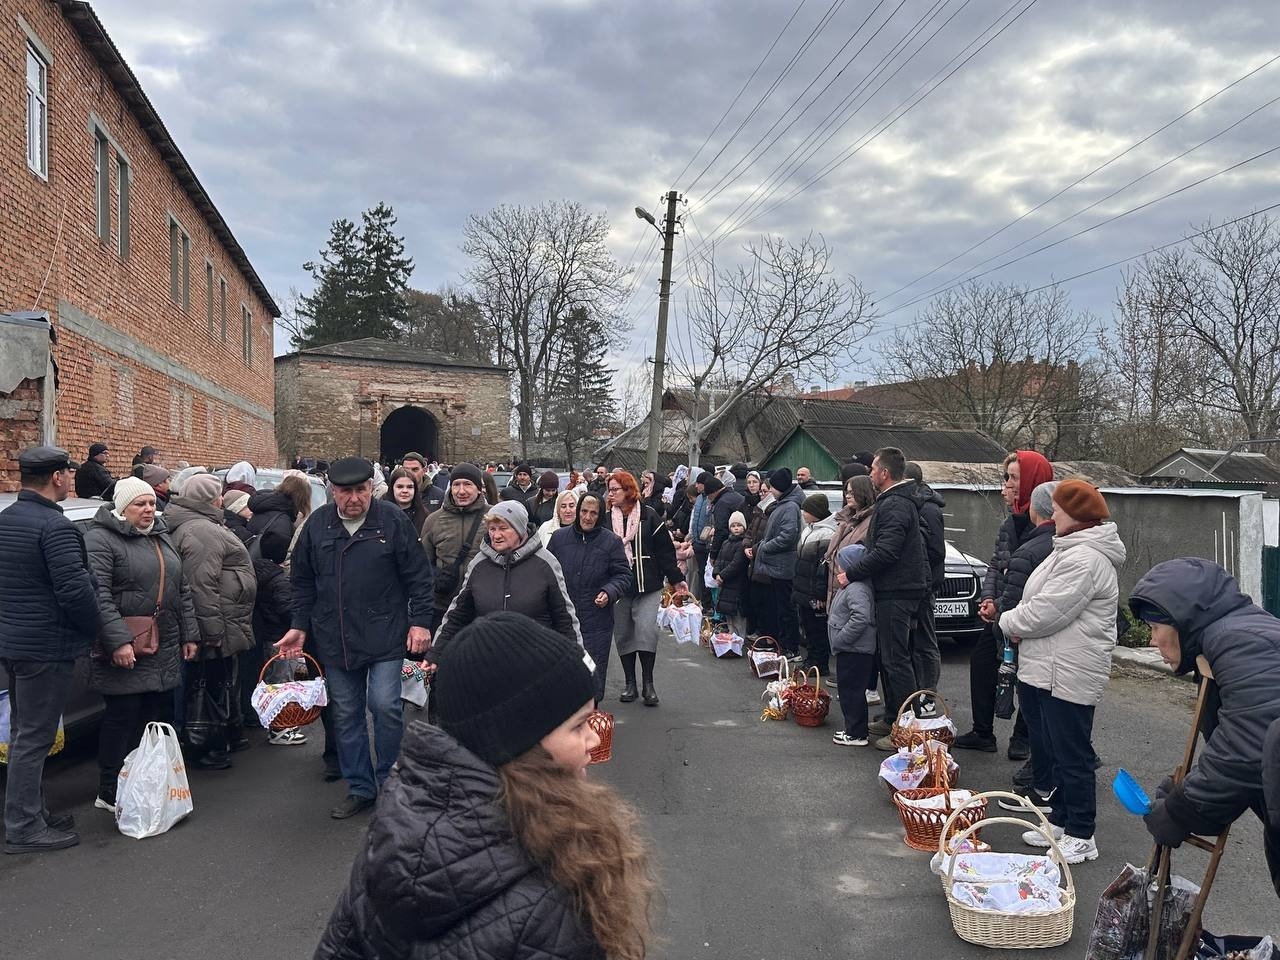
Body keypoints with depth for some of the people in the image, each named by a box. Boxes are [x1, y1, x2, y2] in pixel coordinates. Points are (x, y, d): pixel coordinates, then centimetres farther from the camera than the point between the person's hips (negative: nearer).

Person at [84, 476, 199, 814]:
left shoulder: (162, 538, 16)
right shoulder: (101, 540, -8)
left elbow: (182, 590, 19)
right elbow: (99, 595, -18)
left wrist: (190, 635, 14)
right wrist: (118, 640, -25)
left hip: (165, 651, 7)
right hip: (126, 651, -7)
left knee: (159, 714, 10)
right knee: (122, 717, -2)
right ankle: (110, 793, 10)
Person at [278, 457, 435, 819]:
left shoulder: (392, 520, -6)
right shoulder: (317, 525, 4)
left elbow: (418, 575, -2)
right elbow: (303, 581, 14)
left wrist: (420, 622, -7)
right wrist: (300, 626, 10)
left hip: (385, 636, -4)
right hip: (335, 640, 4)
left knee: (385, 706, -8)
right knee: (346, 715, 10)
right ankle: (360, 788, 23)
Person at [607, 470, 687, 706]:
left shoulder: (649, 517, -2)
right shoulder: (606, 519, 4)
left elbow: (665, 550, 1)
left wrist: (676, 579, 2)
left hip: (647, 586, -3)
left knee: (646, 631, -11)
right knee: (623, 634, 7)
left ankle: (648, 684, 1)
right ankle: (630, 683, 19)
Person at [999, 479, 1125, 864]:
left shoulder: (1084, 559, -21)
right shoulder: (1074, 551, 16)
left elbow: (1045, 613, -23)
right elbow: (1042, 603, 22)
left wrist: (1010, 621, -5)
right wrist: (1018, 622, 4)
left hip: (1068, 676, -11)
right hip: (1050, 671, 11)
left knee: (1072, 756, 0)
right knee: (1052, 748, 19)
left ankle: (1080, 838, 11)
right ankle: (1060, 821, 31)